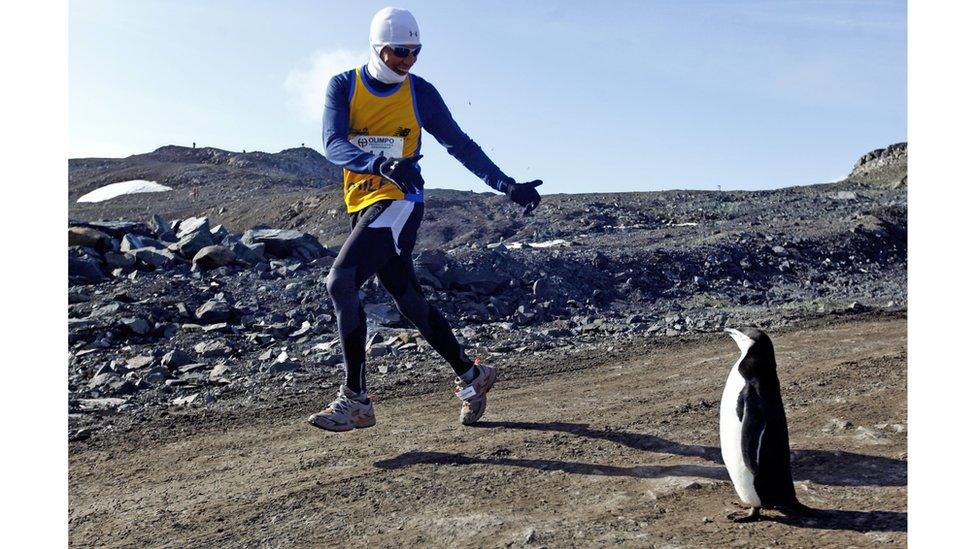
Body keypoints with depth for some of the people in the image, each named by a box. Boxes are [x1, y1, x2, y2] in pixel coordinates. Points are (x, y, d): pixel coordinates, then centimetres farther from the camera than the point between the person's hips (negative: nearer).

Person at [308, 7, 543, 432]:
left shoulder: (420, 93, 2)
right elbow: (333, 144, -12)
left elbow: (459, 145, 6)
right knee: (409, 302, 7)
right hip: (362, 205, 4)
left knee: (341, 282, -20)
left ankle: (355, 401, -13)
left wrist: (508, 186, 0)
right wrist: (382, 164, -31)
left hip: (399, 203, -3)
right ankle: (471, 375, 24)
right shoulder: (344, 86, 3)